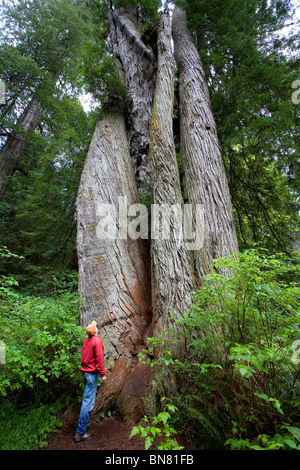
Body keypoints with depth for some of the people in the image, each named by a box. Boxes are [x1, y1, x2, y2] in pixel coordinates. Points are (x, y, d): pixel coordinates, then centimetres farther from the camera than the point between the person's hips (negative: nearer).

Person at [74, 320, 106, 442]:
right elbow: (99, 358, -18)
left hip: (85, 372, 8)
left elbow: (83, 357, 13)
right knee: (88, 402, -2)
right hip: (93, 373, -8)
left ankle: (84, 424, 32)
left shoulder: (86, 341, 6)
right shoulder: (97, 341, -17)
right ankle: (80, 433, 3)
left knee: (86, 399, 20)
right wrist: (103, 374, -13)